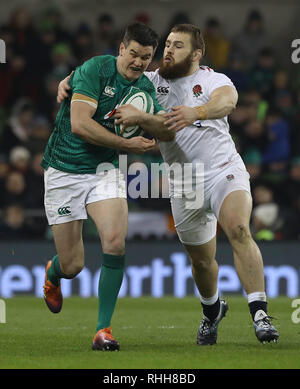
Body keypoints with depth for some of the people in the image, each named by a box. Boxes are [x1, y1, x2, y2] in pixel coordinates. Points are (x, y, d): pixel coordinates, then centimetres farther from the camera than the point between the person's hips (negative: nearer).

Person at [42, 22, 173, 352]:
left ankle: (103, 328, -10)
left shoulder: (145, 88, 5)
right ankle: (53, 275, 39)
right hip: (64, 171, -4)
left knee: (115, 243, -21)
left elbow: (168, 131, -3)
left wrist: (139, 116, -24)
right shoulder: (94, 70, -15)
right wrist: (128, 144, -21)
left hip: (104, 170, 4)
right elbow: (79, 124, -24)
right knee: (72, 266, -1)